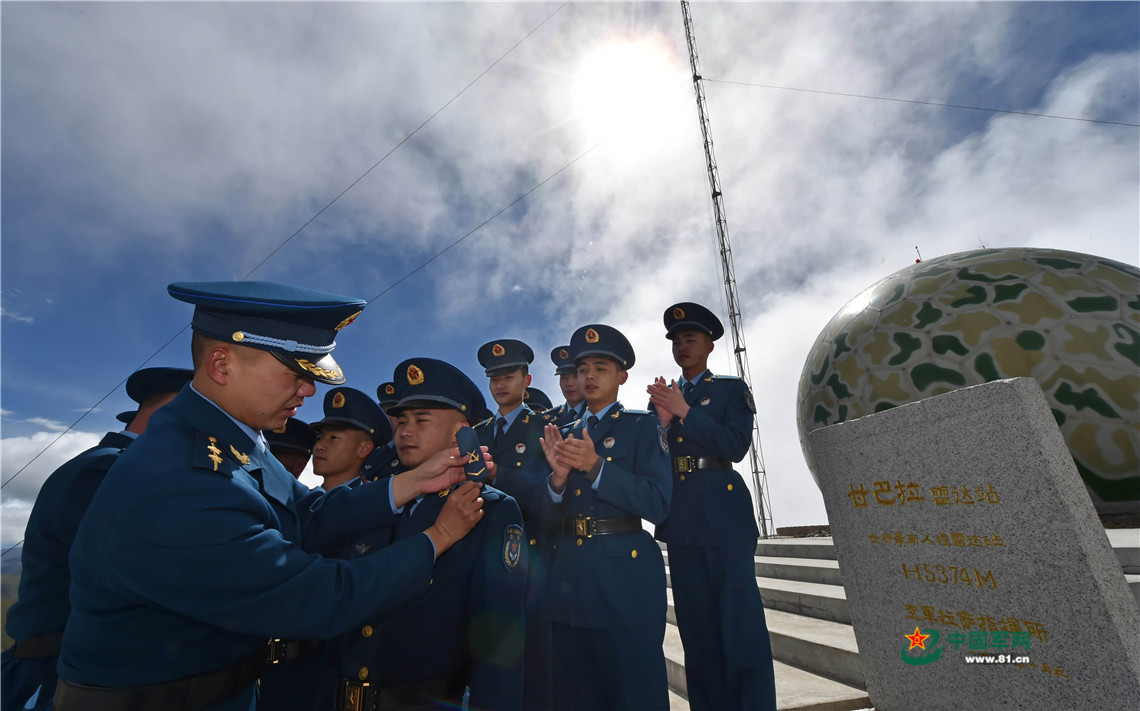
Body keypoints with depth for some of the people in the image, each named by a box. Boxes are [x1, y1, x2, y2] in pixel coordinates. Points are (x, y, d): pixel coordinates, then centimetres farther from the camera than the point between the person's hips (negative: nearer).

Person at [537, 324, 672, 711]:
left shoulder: (643, 426, -1)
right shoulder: (566, 435, 12)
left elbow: (657, 504, -13)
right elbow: (548, 518, 8)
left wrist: (595, 466, -22)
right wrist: (558, 475, -13)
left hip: (625, 574, -4)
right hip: (569, 578, 5)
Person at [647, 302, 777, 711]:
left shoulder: (732, 389, 5)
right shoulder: (662, 396, 15)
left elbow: (736, 446, -10)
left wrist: (684, 412, -15)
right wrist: (662, 420, -11)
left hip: (723, 514, -3)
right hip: (680, 521, 4)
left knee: (741, 623, -2)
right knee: (696, 628, 13)